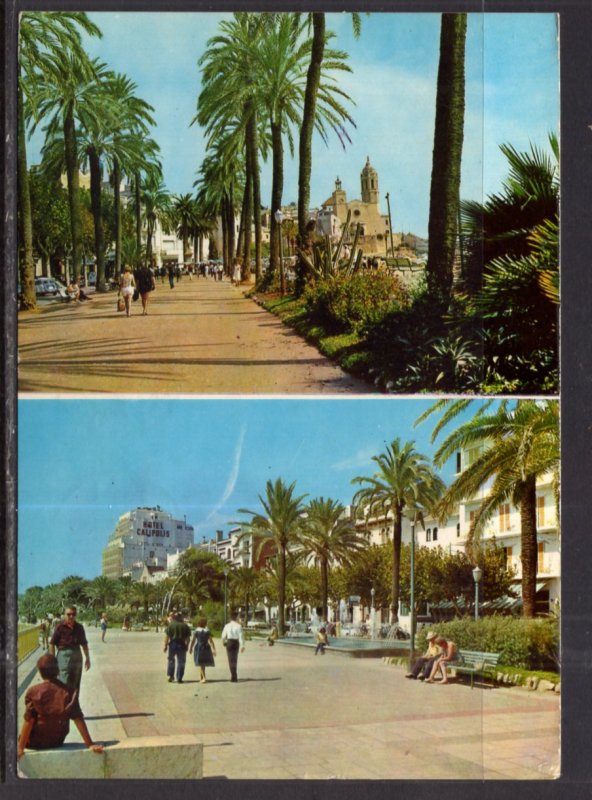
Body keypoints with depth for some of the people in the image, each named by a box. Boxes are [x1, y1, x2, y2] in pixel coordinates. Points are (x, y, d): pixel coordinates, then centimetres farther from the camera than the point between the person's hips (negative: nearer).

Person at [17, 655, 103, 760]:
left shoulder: (33, 692, -14)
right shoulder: (68, 692, -9)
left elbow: (29, 721, -16)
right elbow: (78, 720, -12)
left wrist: (21, 748, -12)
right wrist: (90, 744, -10)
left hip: (35, 743, -3)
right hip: (57, 742, 3)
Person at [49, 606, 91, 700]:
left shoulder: (79, 627, 5)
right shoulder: (60, 627, -8)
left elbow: (84, 644, 15)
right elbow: (52, 644, -7)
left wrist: (87, 658, 16)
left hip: (77, 657, 5)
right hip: (64, 655, -5)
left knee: (75, 685, 13)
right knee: (65, 685, -7)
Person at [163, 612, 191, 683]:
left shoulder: (170, 625, -1)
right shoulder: (185, 626, 2)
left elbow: (167, 636, -5)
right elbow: (188, 638, 1)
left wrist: (165, 645, -1)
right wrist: (187, 646, 9)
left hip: (172, 644, 0)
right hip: (182, 645, 0)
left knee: (171, 660, 18)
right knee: (181, 662, 6)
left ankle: (170, 675, 11)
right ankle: (179, 678, 4)